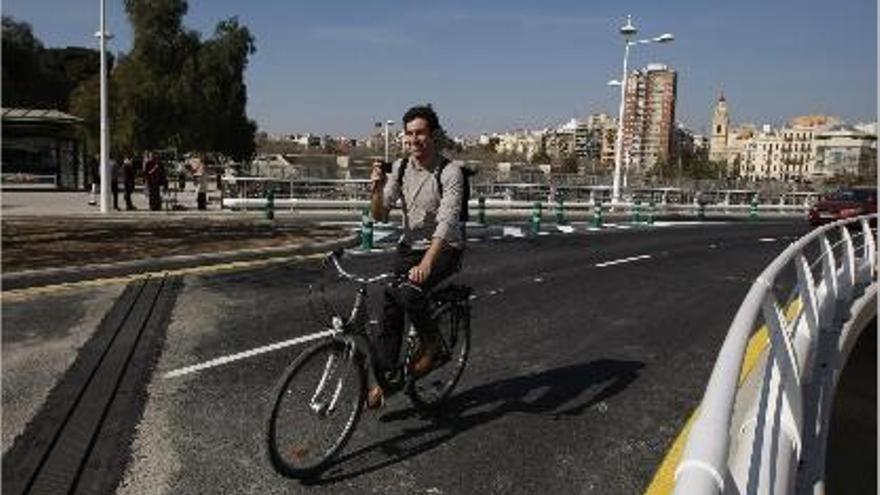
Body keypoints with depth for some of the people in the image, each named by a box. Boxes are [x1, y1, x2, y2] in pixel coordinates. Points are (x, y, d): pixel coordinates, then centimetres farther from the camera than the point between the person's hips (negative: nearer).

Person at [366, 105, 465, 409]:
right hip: (410, 246, 5)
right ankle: (382, 379, 3)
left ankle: (431, 342, -1)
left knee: (408, 292, -29)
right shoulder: (399, 168, 0)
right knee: (390, 304, -8)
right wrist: (377, 188, -22)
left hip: (445, 249, -5)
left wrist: (426, 263, -41)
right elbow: (379, 216, -1)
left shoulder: (450, 172, -17)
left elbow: (446, 222, -28)